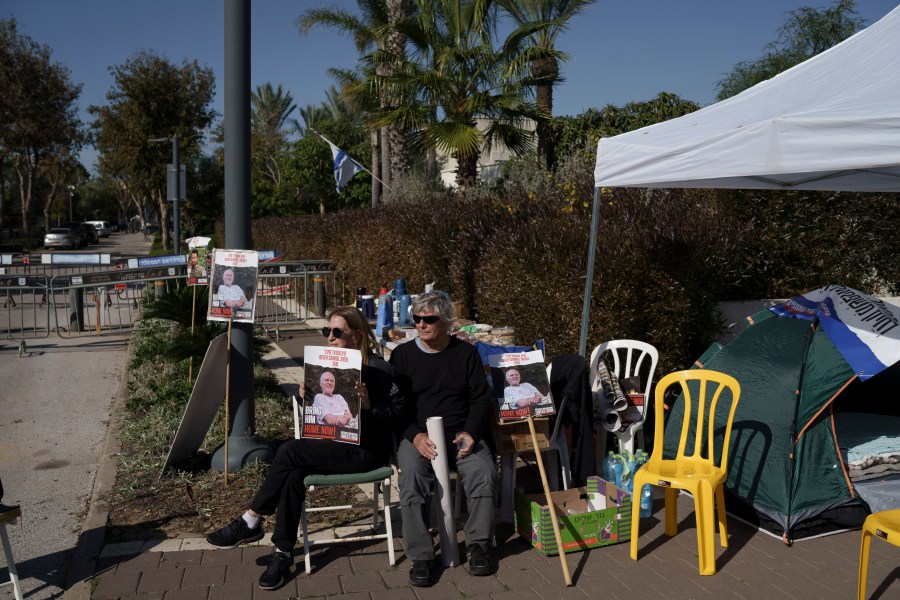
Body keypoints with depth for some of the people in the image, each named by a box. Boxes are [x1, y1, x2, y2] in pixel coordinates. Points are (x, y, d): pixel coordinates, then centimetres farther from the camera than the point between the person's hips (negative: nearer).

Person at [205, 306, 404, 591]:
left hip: (367, 450, -7)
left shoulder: (376, 368, -10)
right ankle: (283, 553, -15)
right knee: (294, 473, -24)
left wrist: (369, 404, -29)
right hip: (335, 445, 7)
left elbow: (398, 411, -13)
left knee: (290, 451, -23)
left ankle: (251, 522, -8)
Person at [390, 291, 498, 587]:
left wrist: (471, 432, -11)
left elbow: (481, 398, 7)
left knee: (484, 473, -26)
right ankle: (421, 555, -15)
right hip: (417, 436, -1)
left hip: (461, 434, 1)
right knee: (411, 478, -30)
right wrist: (415, 436, -16)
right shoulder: (402, 355, 6)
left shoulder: (466, 352, 9)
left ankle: (478, 543, -4)